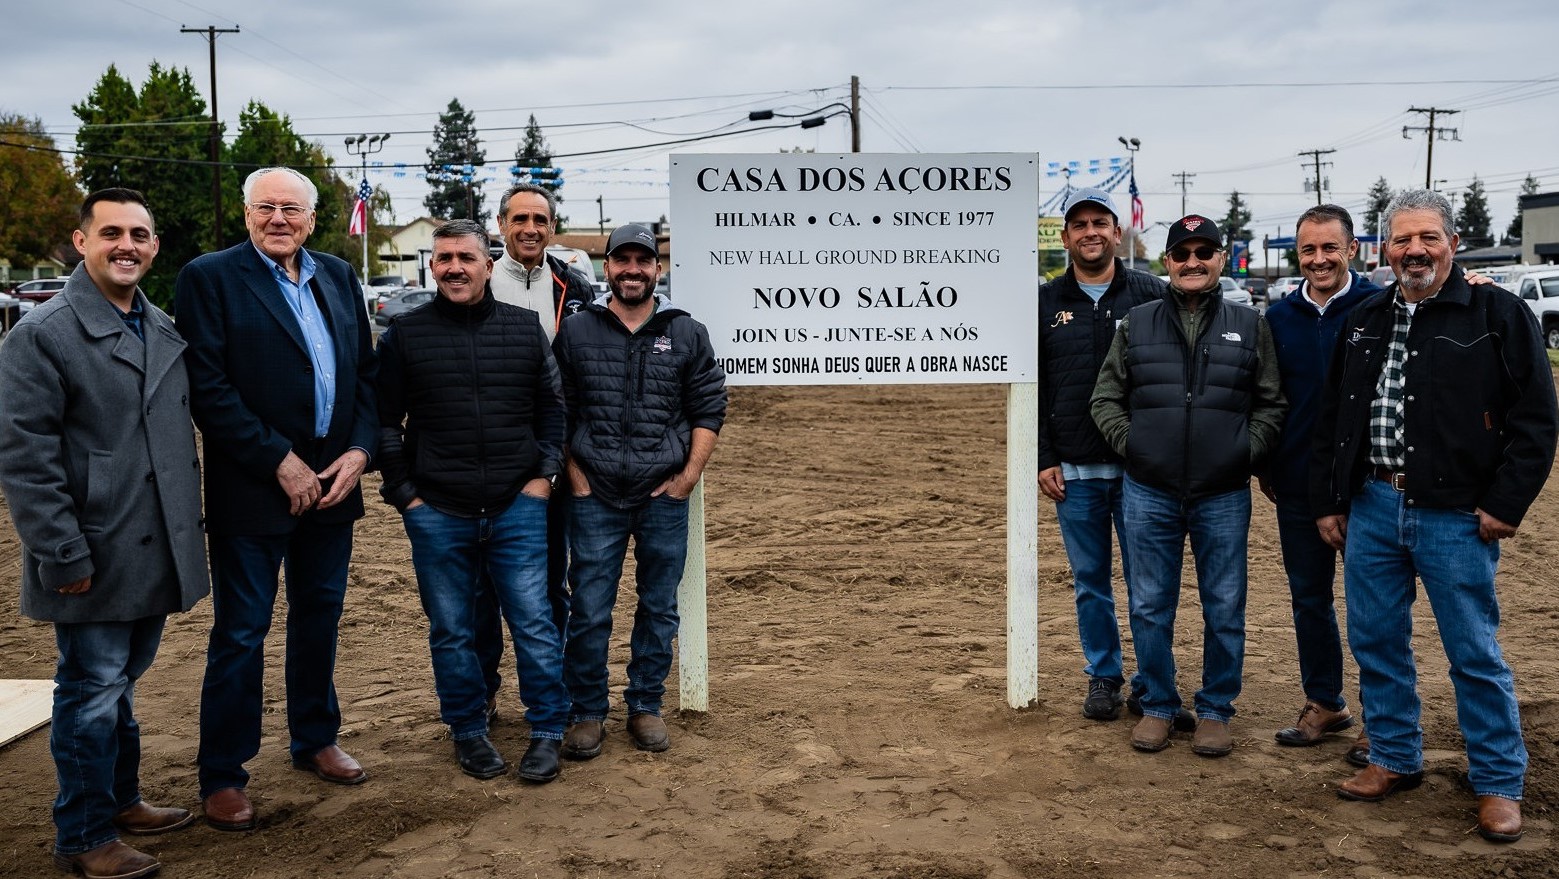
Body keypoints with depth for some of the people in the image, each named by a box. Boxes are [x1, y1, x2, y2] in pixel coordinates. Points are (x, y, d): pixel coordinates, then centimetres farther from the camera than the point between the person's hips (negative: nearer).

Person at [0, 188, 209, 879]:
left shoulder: (164, 331, 12)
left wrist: (189, 531, 16)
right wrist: (62, 556, -18)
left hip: (156, 556, 7)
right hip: (95, 561, -6)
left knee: (120, 685, 20)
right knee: (93, 696, 3)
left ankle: (120, 801, 35)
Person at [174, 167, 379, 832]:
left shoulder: (338, 276, 10)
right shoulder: (210, 277, -7)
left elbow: (367, 371, 10)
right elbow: (208, 387, -14)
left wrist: (359, 450, -5)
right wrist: (280, 462, -16)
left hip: (333, 482, 5)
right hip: (251, 488, -5)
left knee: (319, 617, 17)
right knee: (240, 634, 3)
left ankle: (315, 741, 33)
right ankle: (222, 776, 15)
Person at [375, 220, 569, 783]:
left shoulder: (525, 328, 6)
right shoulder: (405, 335, 2)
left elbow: (552, 406, 11)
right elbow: (384, 421, 5)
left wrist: (544, 474, 2)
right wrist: (404, 493, -1)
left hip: (517, 507, 0)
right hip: (436, 513, 0)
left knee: (534, 623, 1)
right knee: (451, 632, 9)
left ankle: (547, 731, 15)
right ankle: (468, 732, 25)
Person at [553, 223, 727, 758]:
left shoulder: (687, 334, 5)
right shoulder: (576, 332, 5)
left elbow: (709, 409, 5)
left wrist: (689, 475, -3)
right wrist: (574, 475, -2)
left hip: (665, 498, 1)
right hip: (595, 498, -1)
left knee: (659, 609, 9)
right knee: (589, 610, 1)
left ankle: (645, 707, 24)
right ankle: (587, 714, 15)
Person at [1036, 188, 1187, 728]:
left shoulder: (1151, 296, 3)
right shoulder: (1046, 303, 8)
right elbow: (1032, 389, 8)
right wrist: (1043, 460, 1)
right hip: (1073, 471, 2)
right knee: (1090, 582, 10)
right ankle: (1103, 678, 23)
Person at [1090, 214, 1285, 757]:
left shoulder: (1249, 326, 6)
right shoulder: (1136, 325, 6)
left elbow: (1270, 403, 8)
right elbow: (1106, 398, 9)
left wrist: (1248, 451, -4)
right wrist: (1129, 444, -3)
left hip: (1224, 496, 0)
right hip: (1149, 494, 1)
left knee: (1224, 610, 7)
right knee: (1150, 608, 7)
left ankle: (1216, 710, 21)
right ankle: (1158, 706, 22)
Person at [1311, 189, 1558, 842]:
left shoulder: (1499, 315, -3)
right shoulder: (1364, 322, 11)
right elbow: (1331, 420, 15)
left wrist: (1506, 504, -10)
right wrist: (1327, 502, 11)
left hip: (1454, 517, -5)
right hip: (1370, 509, 5)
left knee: (1475, 654, 3)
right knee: (1376, 642, 12)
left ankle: (1499, 784, 17)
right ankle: (1395, 760, 28)